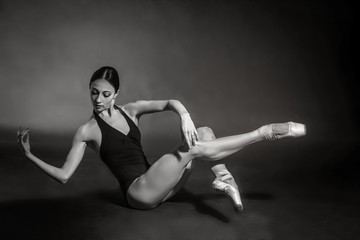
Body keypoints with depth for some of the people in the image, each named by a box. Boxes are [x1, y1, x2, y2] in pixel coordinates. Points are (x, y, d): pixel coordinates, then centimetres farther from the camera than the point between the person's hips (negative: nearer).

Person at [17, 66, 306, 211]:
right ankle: (264, 132, -17)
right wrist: (30, 155, -14)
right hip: (139, 192, -6)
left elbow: (170, 103, -3)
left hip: (156, 185, 6)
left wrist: (184, 116, -24)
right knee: (193, 148, -23)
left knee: (204, 132, -3)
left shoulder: (130, 110, 9)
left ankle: (223, 178, -24)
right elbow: (64, 175, -4)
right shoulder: (87, 131, -3)